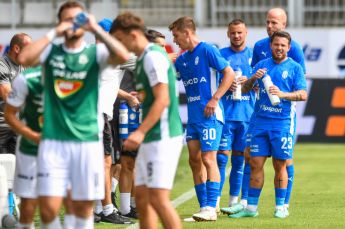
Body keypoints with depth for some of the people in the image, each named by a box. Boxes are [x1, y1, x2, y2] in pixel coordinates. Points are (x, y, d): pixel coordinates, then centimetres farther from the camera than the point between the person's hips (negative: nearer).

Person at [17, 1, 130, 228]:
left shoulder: (95, 53, 2)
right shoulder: (51, 51, 6)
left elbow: (123, 56, -17)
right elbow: (23, 58, -13)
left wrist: (96, 29, -15)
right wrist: (53, 33, -11)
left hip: (88, 140, 0)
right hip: (53, 140, 0)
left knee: (83, 207, 5)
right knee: (48, 207, -6)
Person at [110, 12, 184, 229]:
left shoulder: (153, 56, -13)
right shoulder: (143, 58, 17)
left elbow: (163, 100, -20)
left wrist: (141, 132, -23)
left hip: (163, 137, -10)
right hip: (151, 138, 10)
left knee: (158, 198, -13)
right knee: (142, 197, 9)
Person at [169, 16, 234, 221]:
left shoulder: (207, 50, -8)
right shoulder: (182, 59, 14)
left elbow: (229, 74, -11)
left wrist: (215, 99, -17)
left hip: (209, 115, -8)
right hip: (193, 117, 8)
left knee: (208, 159, -10)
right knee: (195, 161, 7)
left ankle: (211, 208, -10)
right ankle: (204, 207, 13)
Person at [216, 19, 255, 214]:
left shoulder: (255, 55, 9)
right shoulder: (221, 55, 8)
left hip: (248, 115, 1)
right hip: (225, 113, -1)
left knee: (240, 158, 3)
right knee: (221, 156, -7)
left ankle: (235, 201, 10)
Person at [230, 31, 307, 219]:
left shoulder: (294, 68, 2)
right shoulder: (262, 65, 12)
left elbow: (303, 94, -6)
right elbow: (245, 89, 12)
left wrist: (282, 94, -21)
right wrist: (253, 78, -9)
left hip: (282, 123, -3)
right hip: (261, 121, 3)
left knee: (280, 166, 0)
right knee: (255, 164, 1)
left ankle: (280, 207, 9)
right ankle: (251, 207, 7)